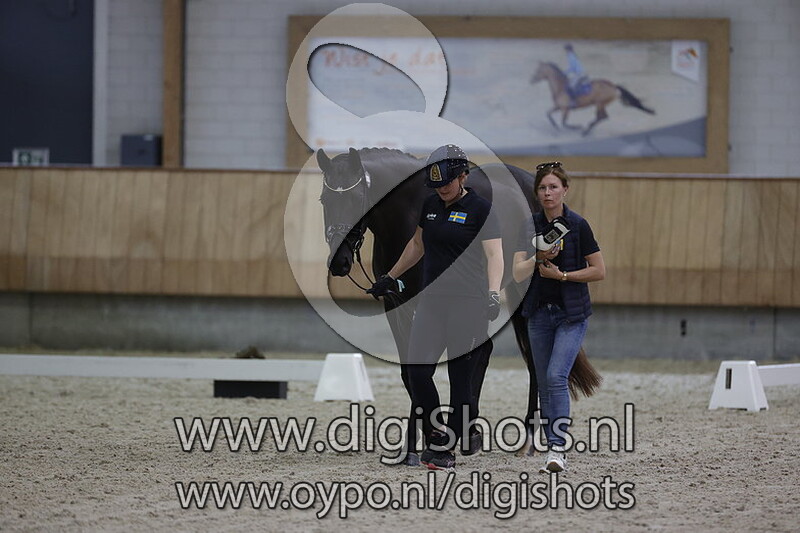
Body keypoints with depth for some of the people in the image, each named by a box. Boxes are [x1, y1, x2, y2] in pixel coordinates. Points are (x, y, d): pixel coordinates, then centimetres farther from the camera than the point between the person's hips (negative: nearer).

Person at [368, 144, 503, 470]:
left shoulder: (480, 209, -6)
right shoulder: (431, 206, 13)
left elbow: (494, 254, -15)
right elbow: (417, 245, 28)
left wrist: (493, 293, -30)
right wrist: (390, 278, 30)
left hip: (468, 306, -6)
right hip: (431, 302, 6)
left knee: (461, 379, -4)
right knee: (418, 372, -4)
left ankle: (446, 447, 4)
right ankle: (437, 439, 5)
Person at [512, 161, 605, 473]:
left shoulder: (577, 225, -7)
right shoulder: (531, 225, 3)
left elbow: (599, 271, -6)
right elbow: (518, 274, -5)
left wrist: (562, 274, -12)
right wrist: (538, 258, -22)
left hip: (572, 314, -5)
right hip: (539, 313, 5)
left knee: (556, 377, -18)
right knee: (545, 383, 7)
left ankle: (558, 449, -18)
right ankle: (553, 447, 15)